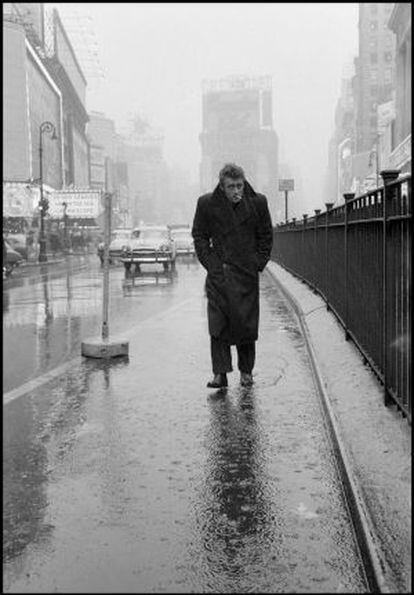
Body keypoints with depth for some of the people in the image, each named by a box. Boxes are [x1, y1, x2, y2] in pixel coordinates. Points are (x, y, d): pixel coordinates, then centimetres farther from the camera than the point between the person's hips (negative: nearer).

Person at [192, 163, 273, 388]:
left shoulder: (257, 203, -1)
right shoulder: (206, 204, -3)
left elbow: (266, 237, 9)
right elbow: (199, 236, 7)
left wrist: (258, 264, 2)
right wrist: (210, 264, -1)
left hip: (246, 273, 0)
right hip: (218, 274, 0)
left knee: (246, 323, 4)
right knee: (218, 324, -5)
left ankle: (246, 371, 18)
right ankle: (220, 373, 0)